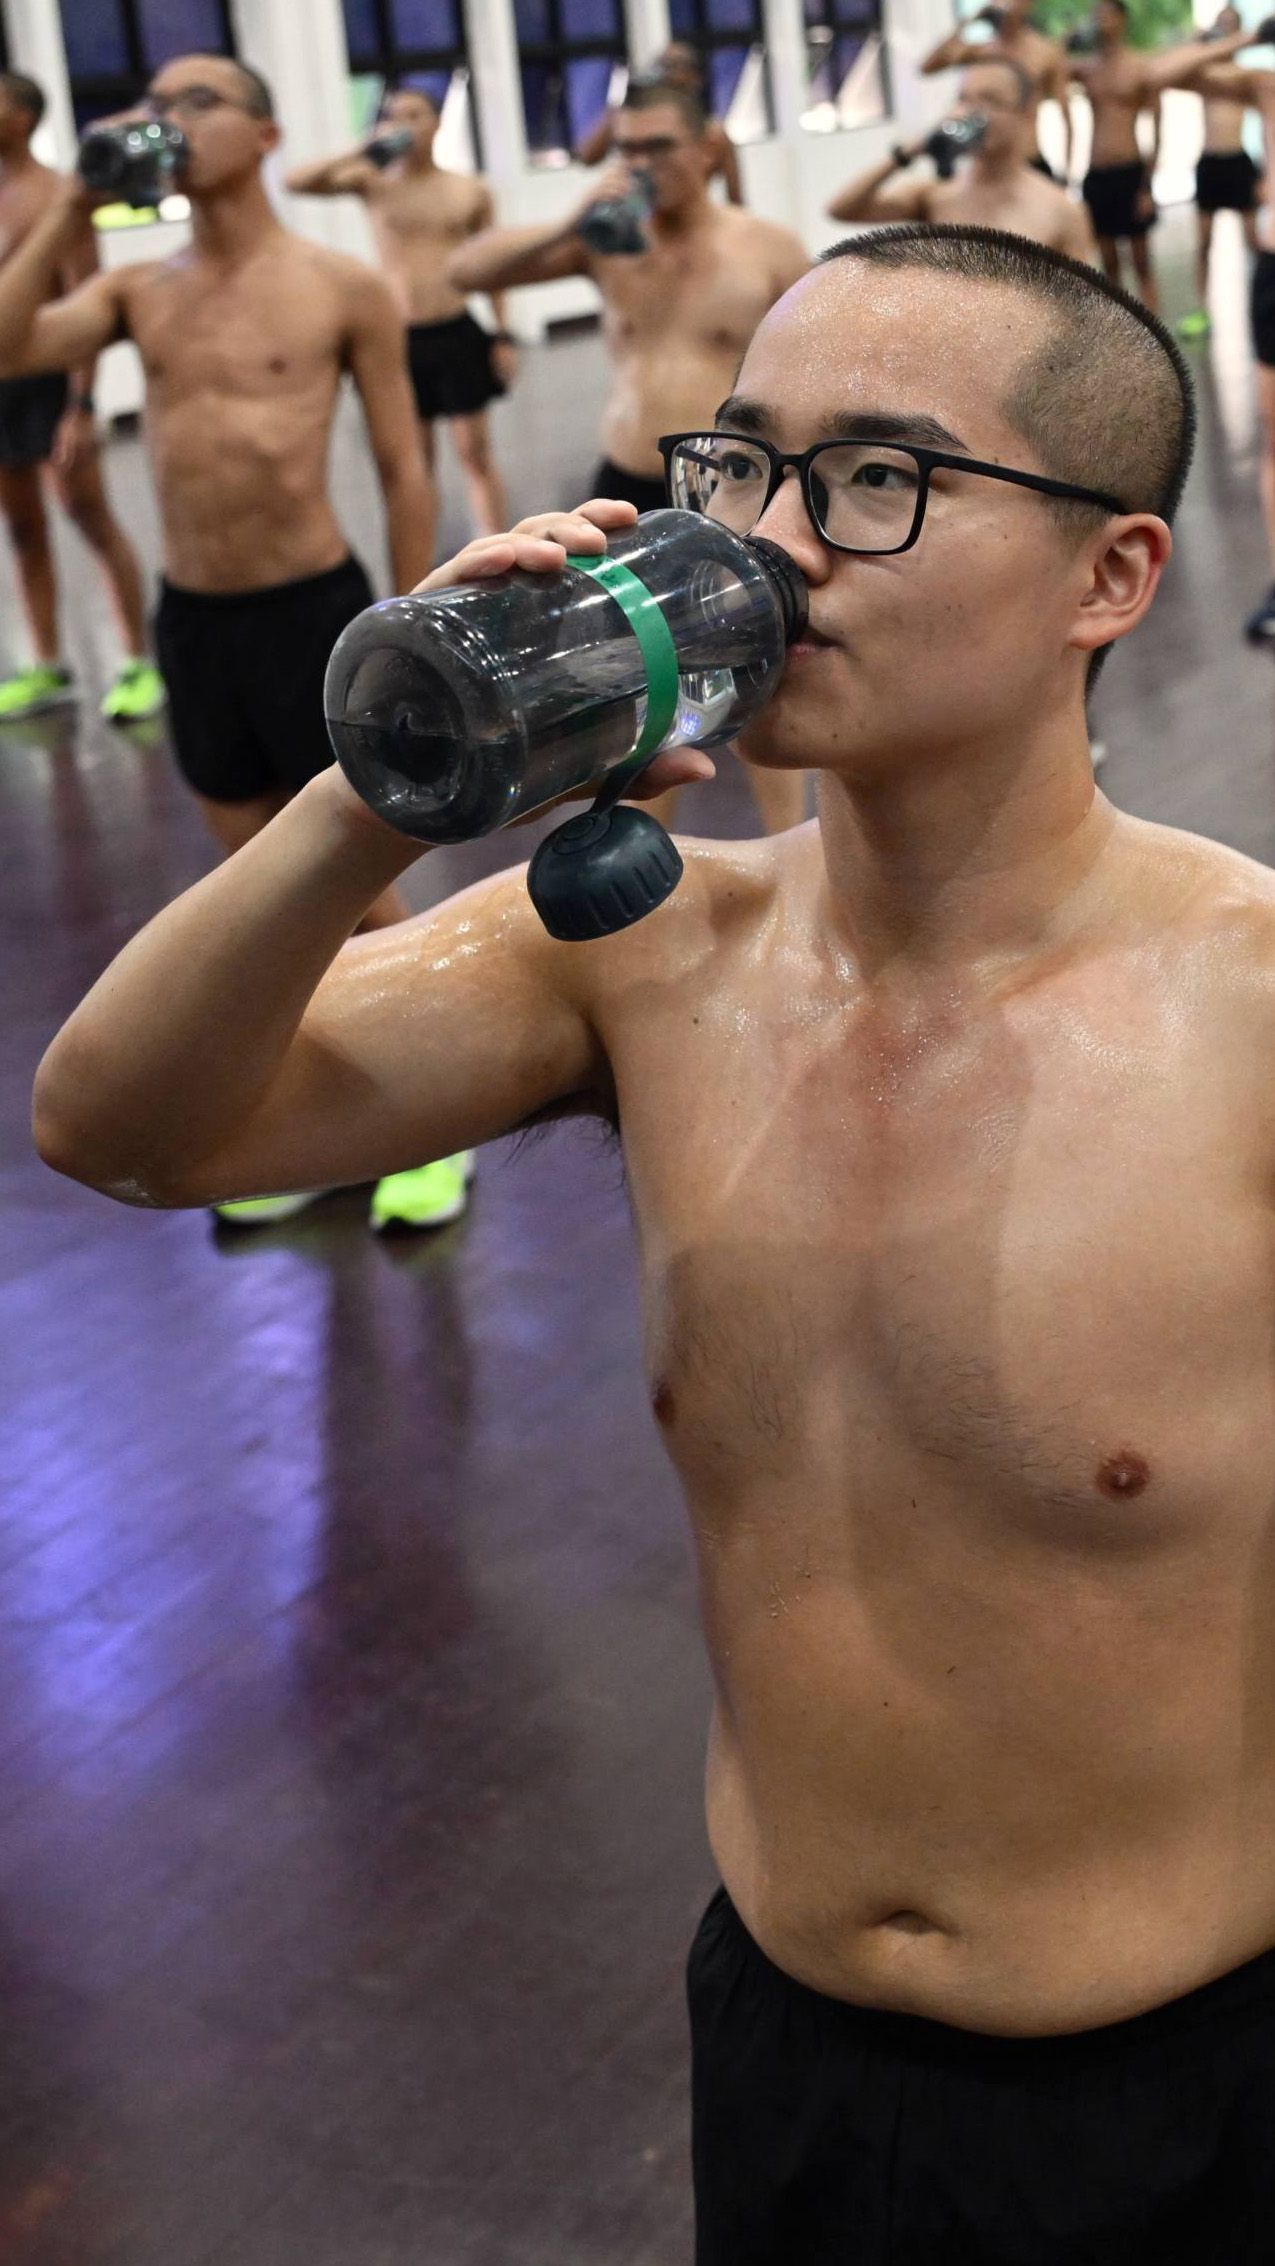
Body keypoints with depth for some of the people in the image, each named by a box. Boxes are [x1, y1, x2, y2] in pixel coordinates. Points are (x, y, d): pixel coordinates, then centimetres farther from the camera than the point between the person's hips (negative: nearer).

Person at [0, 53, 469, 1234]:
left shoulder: (343, 287, -4)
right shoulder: (136, 291, 6)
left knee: (361, 888, 4)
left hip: (312, 610, -4)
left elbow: (403, 474, -1)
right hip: (191, 619, 4)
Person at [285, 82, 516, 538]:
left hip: (456, 336, -1)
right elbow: (296, 183, -9)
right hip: (399, 340, 1)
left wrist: (502, 335, 4)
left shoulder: (469, 191, 3)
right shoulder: (373, 183, 2)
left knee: (474, 452, 1)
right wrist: (364, 152, -13)